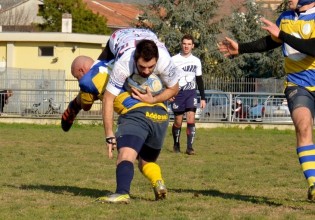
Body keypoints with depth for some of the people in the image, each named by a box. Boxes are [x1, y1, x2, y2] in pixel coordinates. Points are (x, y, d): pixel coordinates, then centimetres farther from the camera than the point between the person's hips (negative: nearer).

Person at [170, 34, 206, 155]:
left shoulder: (196, 61, 8)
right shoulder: (174, 60, -2)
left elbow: (199, 80, 13)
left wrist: (203, 98, 10)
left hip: (191, 93, 1)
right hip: (177, 93, -1)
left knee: (191, 119, -13)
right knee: (178, 121, 3)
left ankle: (190, 147, -12)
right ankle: (176, 144, 24)